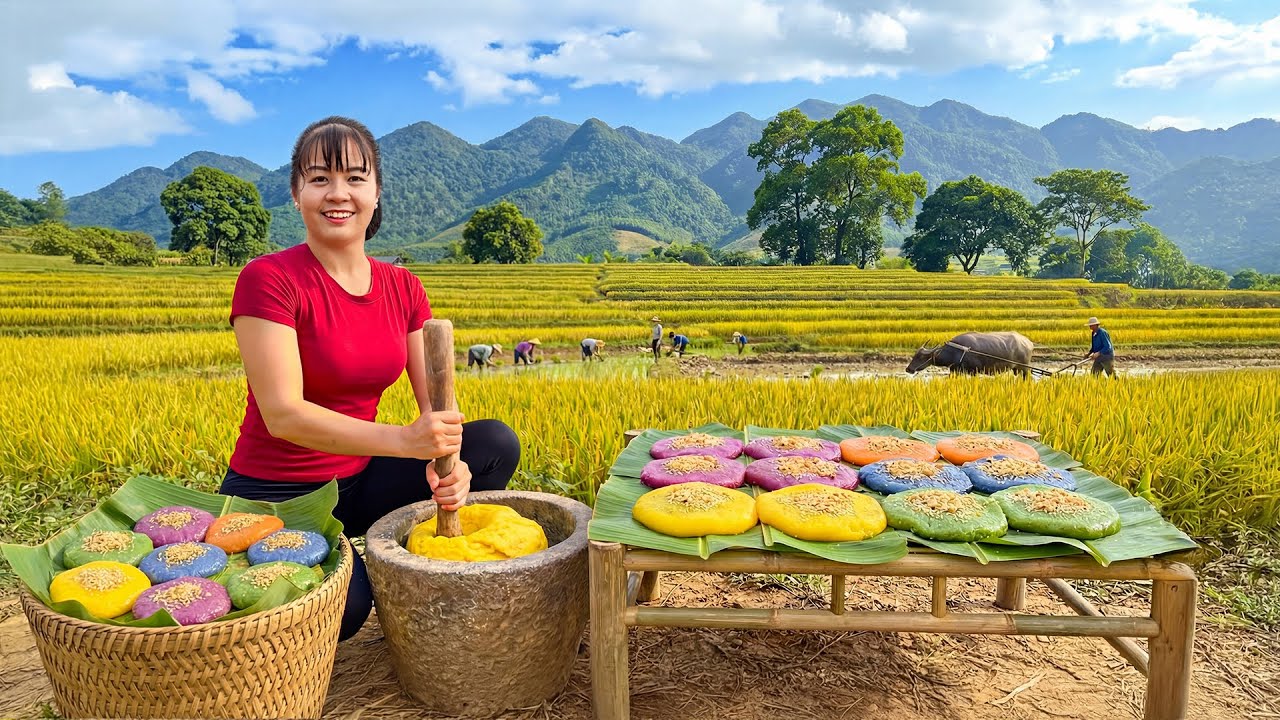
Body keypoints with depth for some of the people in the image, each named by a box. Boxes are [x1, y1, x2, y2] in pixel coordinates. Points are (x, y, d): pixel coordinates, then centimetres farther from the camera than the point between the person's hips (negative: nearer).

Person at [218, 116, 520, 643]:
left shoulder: (403, 289, 1)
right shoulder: (268, 280, -16)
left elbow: (437, 406, -4)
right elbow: (283, 414, -24)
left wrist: (449, 464, -26)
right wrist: (404, 440, -36)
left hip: (359, 483, 6)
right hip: (276, 497, -5)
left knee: (496, 443, -12)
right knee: (344, 605, -32)